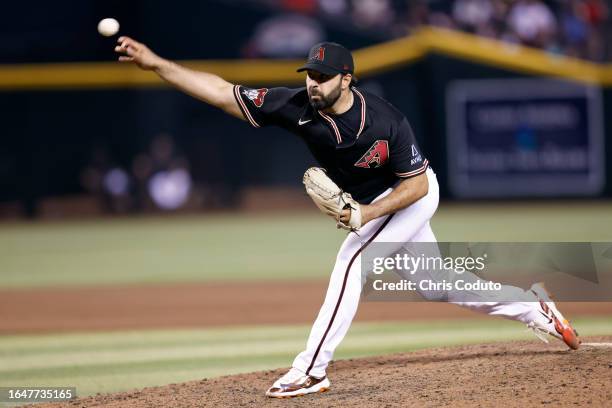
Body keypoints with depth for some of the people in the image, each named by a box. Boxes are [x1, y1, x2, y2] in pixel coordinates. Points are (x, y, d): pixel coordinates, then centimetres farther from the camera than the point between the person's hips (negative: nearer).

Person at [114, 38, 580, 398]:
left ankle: (311, 371, -22)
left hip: (413, 195, -7)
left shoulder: (388, 122, -34)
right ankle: (533, 308, 32)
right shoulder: (297, 107, -23)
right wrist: (156, 62, -35)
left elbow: (416, 184, -24)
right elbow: (221, 91, -26)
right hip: (370, 202, 7)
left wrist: (367, 214, -34)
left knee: (350, 260, -23)